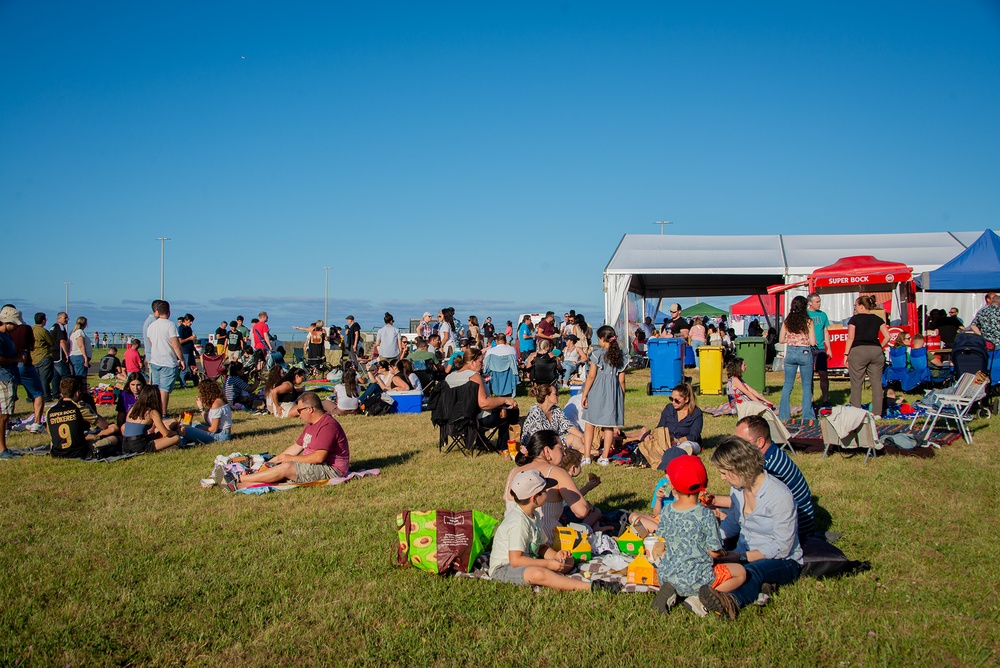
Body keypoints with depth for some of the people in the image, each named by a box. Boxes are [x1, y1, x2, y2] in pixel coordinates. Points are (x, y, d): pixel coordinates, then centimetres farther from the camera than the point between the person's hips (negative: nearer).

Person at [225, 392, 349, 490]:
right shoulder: (311, 425, 16)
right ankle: (238, 486, -16)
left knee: (287, 467, -21)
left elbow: (319, 457, -25)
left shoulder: (327, 426, -18)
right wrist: (271, 462, 15)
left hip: (330, 470, -10)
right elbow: (296, 447, 20)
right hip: (313, 466, 10)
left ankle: (239, 479, -15)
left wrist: (291, 458, -14)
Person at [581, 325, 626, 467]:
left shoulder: (597, 353, -7)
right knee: (609, 426, 9)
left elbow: (591, 376, -9)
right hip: (613, 391, 4)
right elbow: (621, 380, 6)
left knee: (590, 425, 6)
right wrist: (622, 399, 15)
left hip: (597, 391, -3)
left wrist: (584, 395, -3)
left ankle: (586, 457, 3)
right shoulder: (620, 356, 5)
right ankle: (605, 457, 11)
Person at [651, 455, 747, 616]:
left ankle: (673, 590, 8)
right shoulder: (705, 515, -17)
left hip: (666, 575, 4)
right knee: (740, 572, 13)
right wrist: (722, 553, 10)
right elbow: (714, 552, -11)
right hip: (695, 578, -4)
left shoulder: (666, 511, -4)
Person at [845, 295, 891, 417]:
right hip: (876, 351, 4)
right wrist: (879, 347, 16)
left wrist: (846, 354, -3)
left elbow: (851, 337, -6)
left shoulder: (855, 319, 0)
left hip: (858, 351, -3)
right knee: (876, 383, 7)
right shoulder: (878, 319, 10)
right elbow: (887, 336, 3)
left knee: (856, 384, 2)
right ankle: (877, 413, 7)